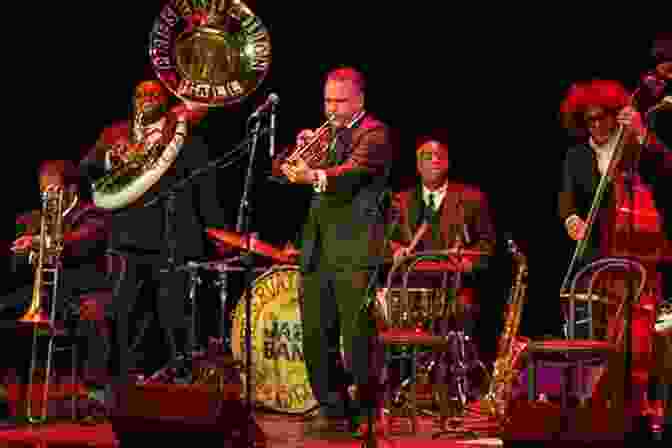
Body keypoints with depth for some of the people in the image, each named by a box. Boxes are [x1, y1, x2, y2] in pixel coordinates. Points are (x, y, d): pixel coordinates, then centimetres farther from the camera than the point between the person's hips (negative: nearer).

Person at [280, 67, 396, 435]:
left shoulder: (375, 134, -2)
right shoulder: (328, 134, 20)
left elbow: (352, 170, -20)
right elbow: (290, 169, 17)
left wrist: (314, 176, -37)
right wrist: (302, 150, -3)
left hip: (354, 252, -7)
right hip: (317, 252, 7)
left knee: (358, 337, -7)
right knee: (316, 337, 7)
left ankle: (367, 410, 0)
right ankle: (332, 408, 15)